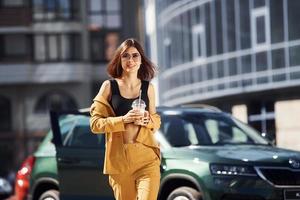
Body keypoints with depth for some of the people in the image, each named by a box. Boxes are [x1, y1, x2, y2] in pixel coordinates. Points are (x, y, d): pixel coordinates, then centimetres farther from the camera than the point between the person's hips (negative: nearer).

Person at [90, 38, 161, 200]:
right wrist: (123, 120, -16)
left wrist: (147, 120, -4)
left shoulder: (148, 87, 9)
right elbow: (95, 124, -2)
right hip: (119, 158, -1)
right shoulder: (109, 86, 2)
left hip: (147, 157, 1)